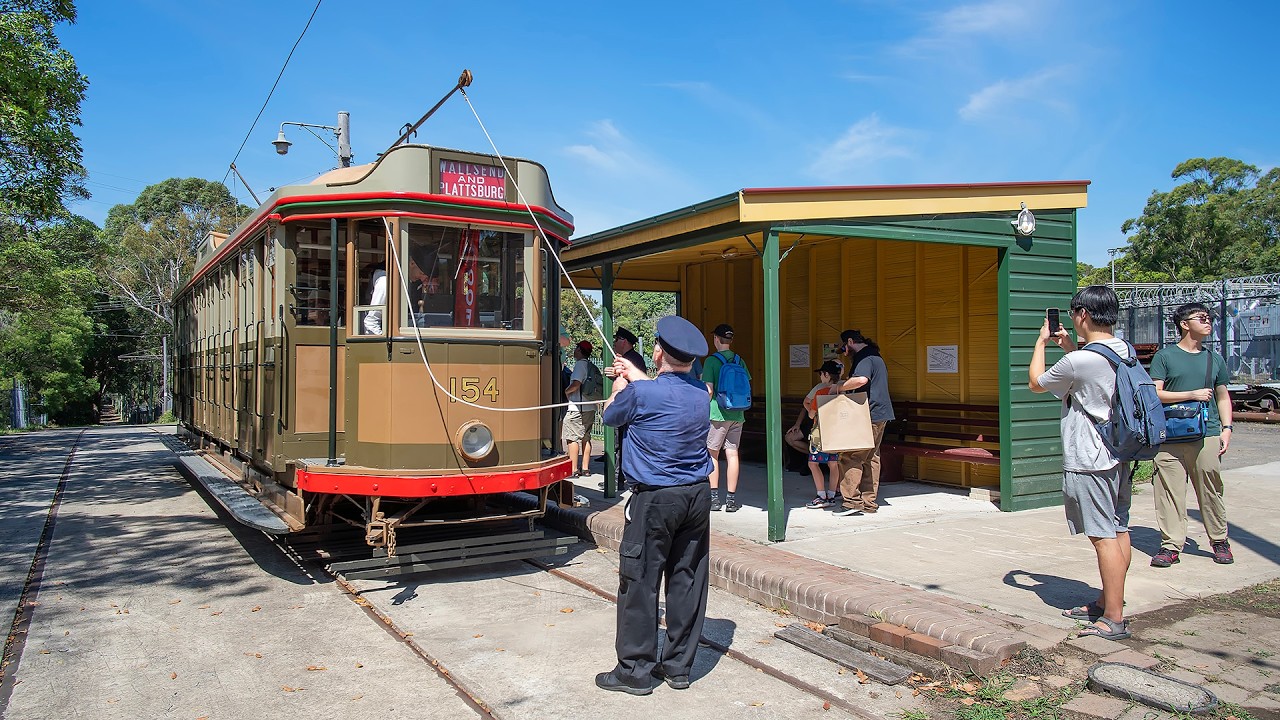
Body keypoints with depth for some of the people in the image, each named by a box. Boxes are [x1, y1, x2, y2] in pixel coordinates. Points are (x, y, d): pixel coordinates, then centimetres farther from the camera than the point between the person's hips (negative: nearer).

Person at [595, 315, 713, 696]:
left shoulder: (641, 393, -15)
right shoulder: (700, 393, 3)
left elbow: (611, 416, 5)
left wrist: (619, 386, 24)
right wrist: (636, 376, 34)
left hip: (655, 500, -6)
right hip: (698, 495, 6)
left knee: (640, 583, 4)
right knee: (687, 580, 11)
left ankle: (636, 670, 13)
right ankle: (678, 665, 22)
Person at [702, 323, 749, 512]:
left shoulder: (711, 361, -8)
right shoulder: (739, 361, 8)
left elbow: (708, 391, -12)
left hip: (717, 414, -4)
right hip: (737, 415, 5)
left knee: (712, 454, 7)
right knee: (732, 454, 5)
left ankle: (714, 497, 5)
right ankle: (731, 499, 7)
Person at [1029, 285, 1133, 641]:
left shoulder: (1078, 362, -21)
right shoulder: (1126, 352, 6)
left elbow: (1036, 382, -3)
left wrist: (1041, 342, 8)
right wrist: (1070, 347, 20)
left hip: (1089, 461, -9)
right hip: (1119, 455, 9)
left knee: (1103, 537, -4)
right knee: (1119, 531, 14)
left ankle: (1114, 619, 2)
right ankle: (1107, 602, 28)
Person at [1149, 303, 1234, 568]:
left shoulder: (1214, 359, 15)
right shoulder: (1165, 356, 2)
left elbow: (1223, 397, 19)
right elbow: (1154, 394, -4)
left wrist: (1226, 428, 8)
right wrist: (1192, 394, -9)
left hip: (1208, 435, 3)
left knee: (1211, 491, 6)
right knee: (1170, 491, -2)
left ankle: (1219, 541, 23)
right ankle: (1171, 545, 5)